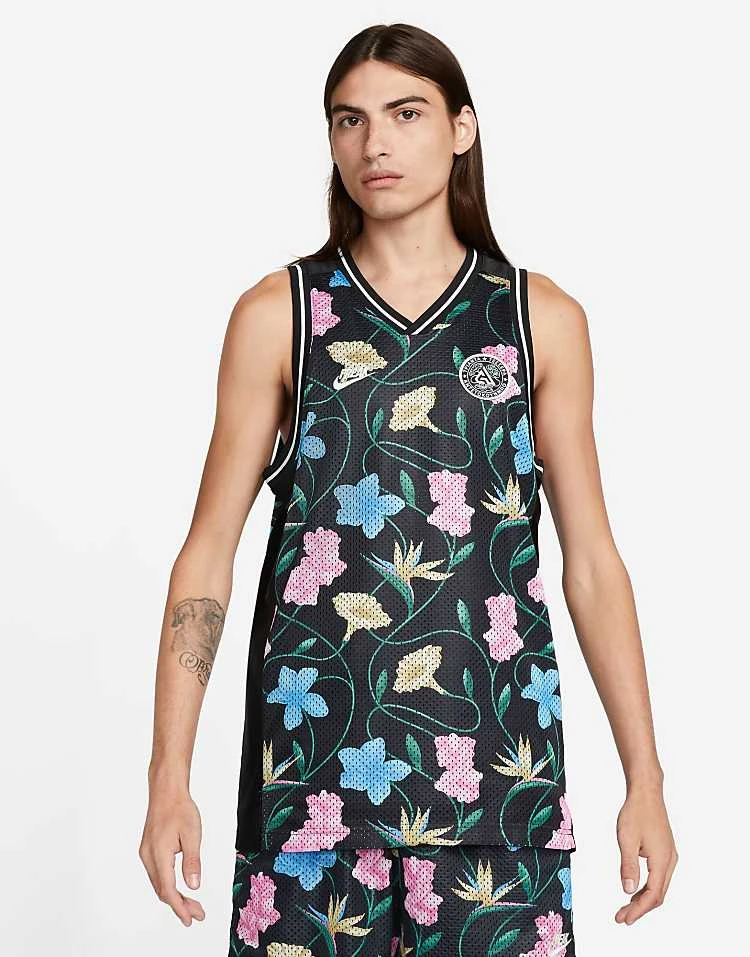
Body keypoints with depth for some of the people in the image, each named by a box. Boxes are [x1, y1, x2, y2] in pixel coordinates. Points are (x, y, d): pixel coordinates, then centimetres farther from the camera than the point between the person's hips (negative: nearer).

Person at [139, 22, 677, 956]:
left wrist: (645, 779, 2)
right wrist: (169, 779, -3)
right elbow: (209, 551, 2)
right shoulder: (277, 314, 3)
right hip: (312, 762, 0)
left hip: (495, 762, 1)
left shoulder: (542, 318, 5)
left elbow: (590, 561, 6)